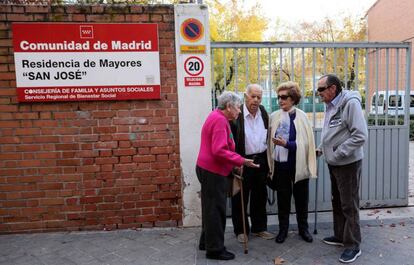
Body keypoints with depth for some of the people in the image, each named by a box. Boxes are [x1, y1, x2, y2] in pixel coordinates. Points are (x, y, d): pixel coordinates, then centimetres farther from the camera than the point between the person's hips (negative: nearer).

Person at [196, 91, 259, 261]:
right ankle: (215, 249, 11)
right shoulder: (220, 120, -18)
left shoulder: (216, 117, 14)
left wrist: (235, 163, 17)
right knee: (215, 210, -1)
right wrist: (242, 161, -22)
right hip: (213, 171, -11)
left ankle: (207, 242, 32)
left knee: (211, 208, 19)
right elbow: (219, 151, -27)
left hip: (209, 170, 11)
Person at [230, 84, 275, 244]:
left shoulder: (263, 112, 6)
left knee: (260, 196, 15)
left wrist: (268, 160, 10)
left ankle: (259, 228, 31)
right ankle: (241, 230, 22)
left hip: (261, 160, 6)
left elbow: (268, 136, 12)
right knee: (240, 198, 7)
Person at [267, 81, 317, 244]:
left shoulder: (301, 116, -7)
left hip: (299, 165, -1)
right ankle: (283, 229, 29)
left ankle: (303, 228, 32)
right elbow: (270, 141, 4)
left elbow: (306, 142, -9)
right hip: (281, 165, 2)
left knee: (301, 198, 12)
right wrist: (270, 165, 2)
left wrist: (286, 143, -21)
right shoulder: (274, 116, -1)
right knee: (283, 199, 13)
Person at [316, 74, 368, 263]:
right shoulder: (330, 106, 8)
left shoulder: (350, 103, -18)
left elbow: (360, 135, -24)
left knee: (349, 205, 2)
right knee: (337, 202, 19)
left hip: (348, 163, -9)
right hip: (333, 163, 9)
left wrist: (338, 153, -23)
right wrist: (321, 148, 7)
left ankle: (353, 246, 15)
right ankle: (340, 236, 35)